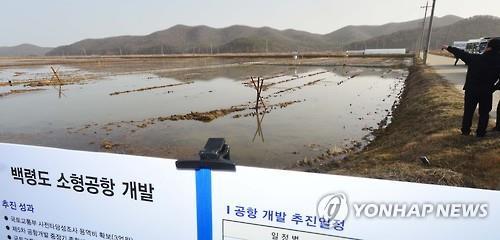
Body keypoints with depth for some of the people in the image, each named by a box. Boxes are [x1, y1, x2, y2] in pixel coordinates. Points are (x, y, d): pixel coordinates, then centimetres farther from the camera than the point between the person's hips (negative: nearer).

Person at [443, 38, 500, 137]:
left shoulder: (475, 58, -16)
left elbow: (461, 53, -5)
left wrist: (448, 48, 7)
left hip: (472, 90, -1)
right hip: (487, 92, 1)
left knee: (468, 111, 13)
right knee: (484, 113, 14)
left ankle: (465, 131, 20)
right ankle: (480, 133, 18)